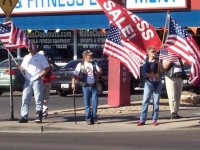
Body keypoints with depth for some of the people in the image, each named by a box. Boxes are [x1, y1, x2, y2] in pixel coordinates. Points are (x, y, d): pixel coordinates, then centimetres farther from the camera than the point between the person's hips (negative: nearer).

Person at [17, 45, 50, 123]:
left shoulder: (41, 57, 1)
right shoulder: (26, 57, 17)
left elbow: (47, 68, -1)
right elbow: (23, 68, 15)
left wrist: (40, 75, -11)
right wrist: (19, 67, -6)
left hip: (37, 81, -5)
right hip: (28, 81, 5)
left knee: (38, 99, -4)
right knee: (25, 99, 0)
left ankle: (39, 116, 0)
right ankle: (24, 117, 3)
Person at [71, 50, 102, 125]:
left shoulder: (94, 64, 10)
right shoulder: (80, 65, 0)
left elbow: (99, 71, 10)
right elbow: (75, 75, -3)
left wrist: (99, 71, -15)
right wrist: (73, 83, -16)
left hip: (93, 86, 3)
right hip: (85, 86, -3)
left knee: (95, 103, 1)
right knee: (87, 104, 2)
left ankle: (94, 119, 10)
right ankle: (88, 119, 8)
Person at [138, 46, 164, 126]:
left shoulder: (157, 62, 8)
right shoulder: (145, 62, 1)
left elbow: (161, 71, -3)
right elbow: (144, 73, -10)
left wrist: (159, 64, -13)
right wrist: (154, 75, -14)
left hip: (157, 83, 2)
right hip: (148, 83, -2)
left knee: (156, 102, 2)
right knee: (145, 101, -6)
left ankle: (154, 120, 7)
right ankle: (142, 120, -5)